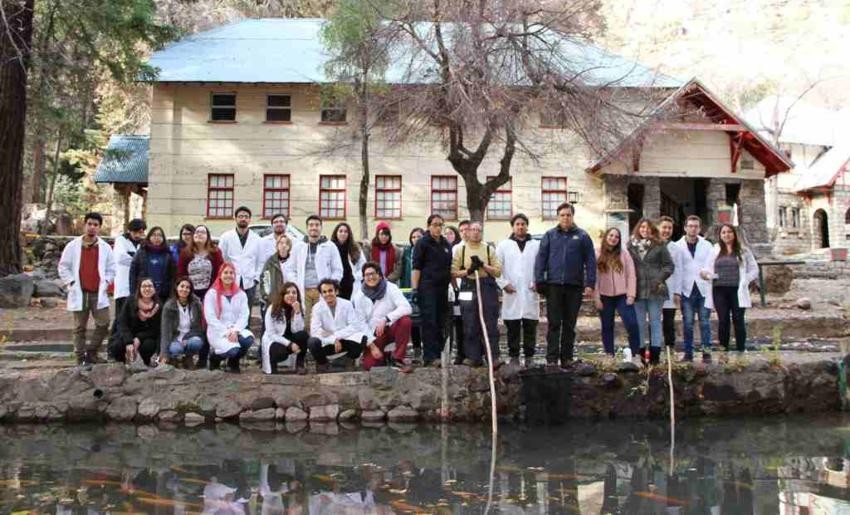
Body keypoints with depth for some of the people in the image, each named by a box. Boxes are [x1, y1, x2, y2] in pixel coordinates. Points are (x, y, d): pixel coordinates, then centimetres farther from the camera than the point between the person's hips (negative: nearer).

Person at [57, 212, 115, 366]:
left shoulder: (105, 247, 6)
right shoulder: (73, 246, 2)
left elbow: (111, 269, 12)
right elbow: (63, 267, 4)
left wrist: (105, 283, 0)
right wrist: (71, 283, -4)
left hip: (99, 293, 2)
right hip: (79, 293, -2)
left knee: (103, 324, -5)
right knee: (80, 327, 3)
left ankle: (91, 353, 11)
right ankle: (81, 358, 9)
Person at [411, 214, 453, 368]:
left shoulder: (446, 244, 16)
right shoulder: (423, 243, -1)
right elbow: (416, 267, -6)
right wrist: (415, 288, -14)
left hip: (443, 287, 6)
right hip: (427, 287, -6)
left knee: (440, 323, 6)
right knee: (429, 322, -10)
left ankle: (437, 354, 11)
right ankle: (429, 357, -11)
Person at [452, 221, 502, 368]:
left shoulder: (489, 249, 10)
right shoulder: (461, 250, 11)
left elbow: (498, 271, 3)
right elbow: (454, 272, 4)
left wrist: (483, 265, -9)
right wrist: (468, 270, -11)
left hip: (488, 289, 0)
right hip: (468, 289, 1)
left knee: (490, 325, -3)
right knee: (470, 326, 1)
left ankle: (493, 357, -2)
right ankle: (474, 357, 8)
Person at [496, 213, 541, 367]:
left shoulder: (536, 245, 10)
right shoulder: (504, 245, 9)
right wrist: (503, 284, -4)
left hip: (530, 293, 0)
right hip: (511, 293, 0)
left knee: (530, 327, 2)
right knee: (512, 328, 2)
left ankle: (529, 356, 9)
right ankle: (514, 356, 9)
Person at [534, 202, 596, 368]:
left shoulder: (582, 236, 6)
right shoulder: (550, 235, 7)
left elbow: (590, 261, 2)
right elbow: (541, 258, 3)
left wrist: (590, 283, -6)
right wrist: (539, 280, -6)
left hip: (574, 286, 0)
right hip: (554, 285, 0)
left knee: (570, 324, 8)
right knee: (554, 324, 0)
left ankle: (567, 358, 15)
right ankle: (552, 359, 1)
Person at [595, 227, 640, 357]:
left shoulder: (624, 254, 4)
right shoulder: (598, 255, 3)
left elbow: (631, 275, 2)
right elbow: (595, 277, 0)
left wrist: (631, 295, -6)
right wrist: (597, 298, -5)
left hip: (622, 296, -1)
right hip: (605, 297, 1)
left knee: (632, 324, -10)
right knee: (607, 327, 8)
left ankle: (635, 353, 0)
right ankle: (609, 355, 16)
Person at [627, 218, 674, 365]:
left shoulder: (659, 246, 1)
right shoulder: (631, 245, 6)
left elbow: (669, 265, 3)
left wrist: (660, 278, -9)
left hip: (655, 290, -2)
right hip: (638, 290, 2)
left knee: (655, 321, 2)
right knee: (639, 323, 7)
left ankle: (655, 353, 4)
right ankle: (640, 353, 12)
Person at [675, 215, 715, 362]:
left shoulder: (707, 245, 10)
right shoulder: (678, 246, 4)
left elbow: (709, 264, -1)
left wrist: (706, 272, -24)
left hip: (703, 288, 1)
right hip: (686, 289, -1)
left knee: (705, 322, 0)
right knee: (687, 323, 1)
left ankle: (707, 351, 4)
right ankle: (688, 353, 7)